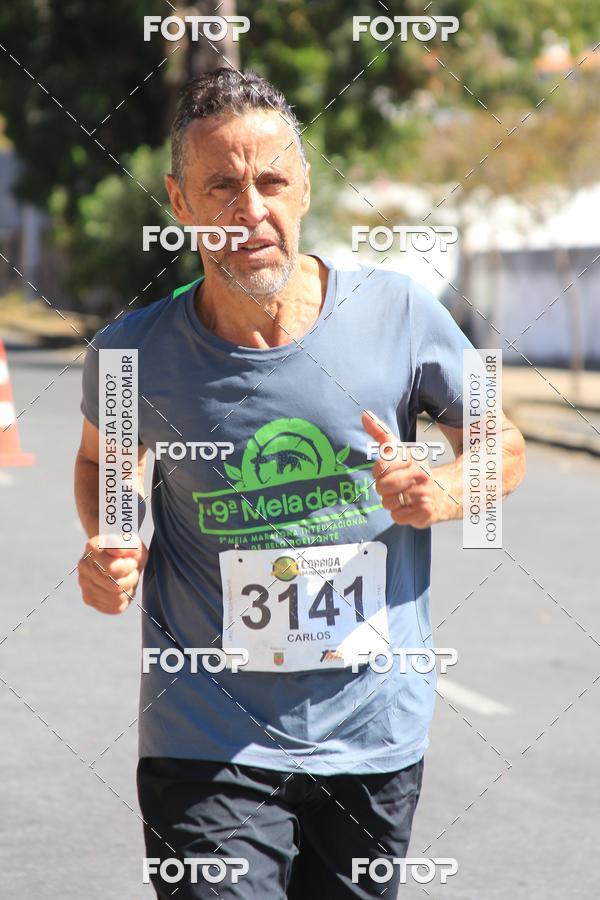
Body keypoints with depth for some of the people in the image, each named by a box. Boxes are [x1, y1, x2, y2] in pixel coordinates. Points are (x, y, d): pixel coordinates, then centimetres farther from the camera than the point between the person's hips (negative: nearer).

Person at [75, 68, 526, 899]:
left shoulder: (399, 315, -7)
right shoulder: (134, 354, -7)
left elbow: (502, 445, 8)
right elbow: (103, 457, 16)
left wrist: (440, 492, -14)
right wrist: (110, 545, -5)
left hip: (375, 734, 2)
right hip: (209, 748, -1)